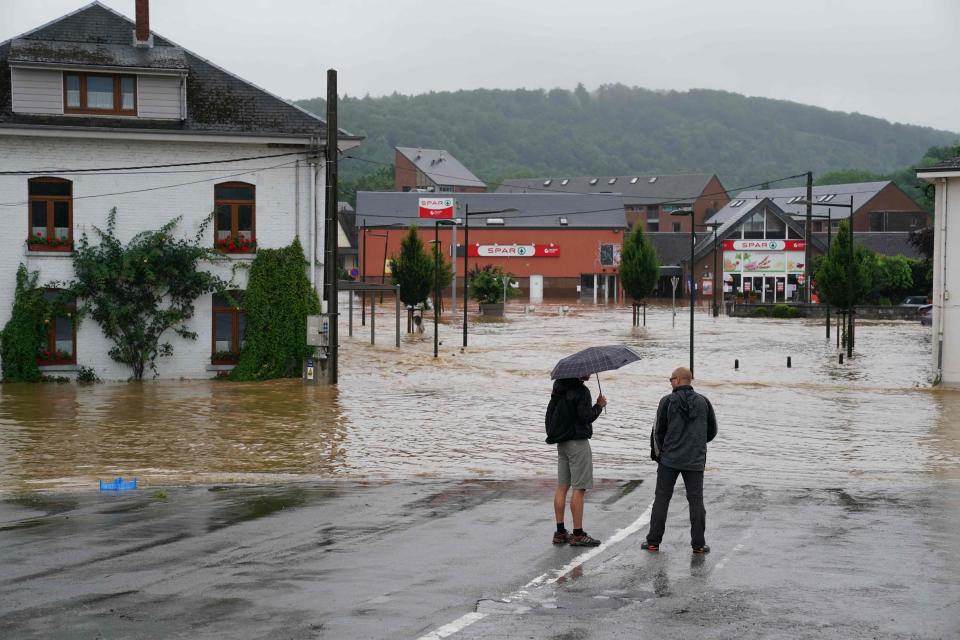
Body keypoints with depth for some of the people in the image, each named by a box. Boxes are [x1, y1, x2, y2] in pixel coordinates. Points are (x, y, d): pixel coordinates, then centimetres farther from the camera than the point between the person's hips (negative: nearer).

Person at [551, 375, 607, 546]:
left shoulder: (559, 388, 9)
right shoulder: (581, 391, -16)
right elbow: (586, 417, -19)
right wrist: (599, 405, -3)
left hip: (561, 442, 8)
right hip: (578, 442, -8)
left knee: (562, 487, 10)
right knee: (579, 488, -4)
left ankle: (560, 532, 13)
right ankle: (578, 535, -2)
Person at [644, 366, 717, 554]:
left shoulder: (667, 401, -7)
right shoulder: (703, 402, 2)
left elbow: (658, 430, -3)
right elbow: (712, 431, 10)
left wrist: (657, 452, 12)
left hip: (669, 459, -2)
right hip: (695, 461, 2)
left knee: (661, 498, 6)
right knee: (696, 500, 6)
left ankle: (653, 541, 7)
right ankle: (698, 544, 4)